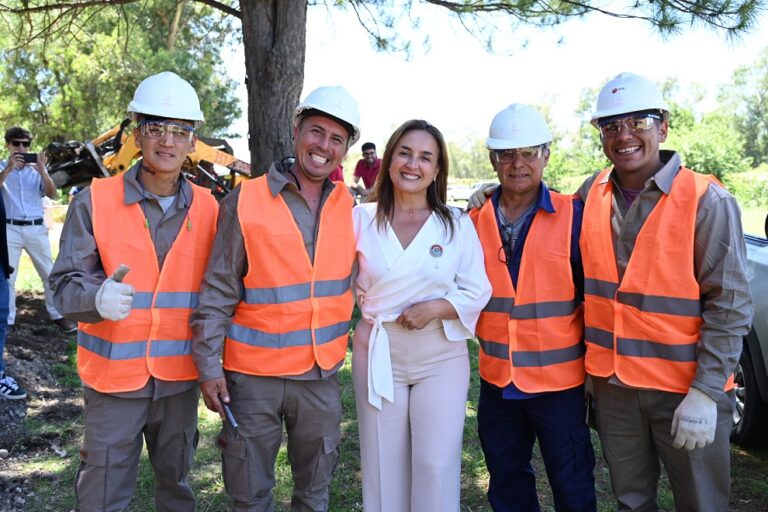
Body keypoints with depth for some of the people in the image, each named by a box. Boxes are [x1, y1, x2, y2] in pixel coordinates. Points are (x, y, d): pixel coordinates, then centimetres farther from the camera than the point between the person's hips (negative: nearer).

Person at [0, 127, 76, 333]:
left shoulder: (37, 169, 7)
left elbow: (52, 195, -4)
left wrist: (42, 170, -14)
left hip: (36, 228, 1)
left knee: (49, 274, 6)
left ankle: (58, 315, 14)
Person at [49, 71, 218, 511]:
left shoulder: (207, 207, 0)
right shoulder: (95, 201, -8)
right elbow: (65, 283, -11)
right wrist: (98, 297, -33)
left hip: (181, 377, 3)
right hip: (114, 376, -2)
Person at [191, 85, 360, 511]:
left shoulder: (349, 206, 2)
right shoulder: (245, 201, -8)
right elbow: (218, 292, -7)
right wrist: (209, 367, -8)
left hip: (322, 372, 3)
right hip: (254, 372, -3)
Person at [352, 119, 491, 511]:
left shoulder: (457, 225, -2)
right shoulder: (362, 219, 0)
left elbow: (477, 291, -2)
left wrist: (435, 308, -17)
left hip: (442, 357, -1)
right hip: (378, 355, 1)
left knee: (437, 465, 0)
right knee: (383, 466, 11)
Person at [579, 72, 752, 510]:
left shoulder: (707, 201, -13)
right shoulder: (593, 194, 1)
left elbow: (729, 306, -13)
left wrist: (705, 394, -17)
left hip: (687, 389, -4)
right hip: (614, 384, 4)